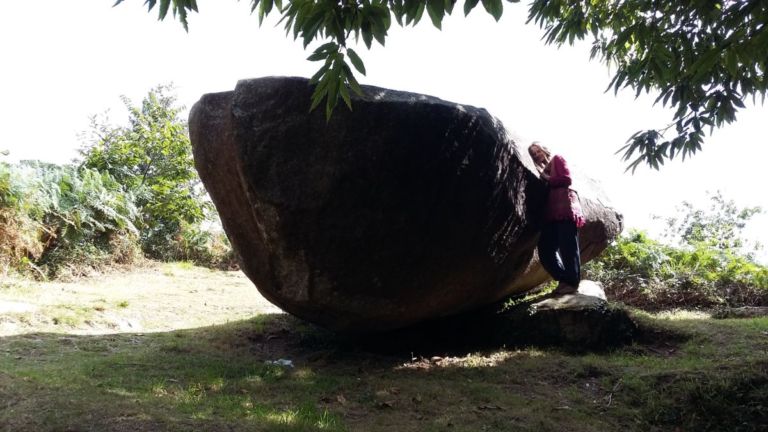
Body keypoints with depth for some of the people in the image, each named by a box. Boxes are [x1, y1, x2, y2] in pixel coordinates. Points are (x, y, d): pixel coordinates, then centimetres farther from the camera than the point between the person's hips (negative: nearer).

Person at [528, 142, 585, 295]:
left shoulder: (557, 159, 9)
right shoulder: (543, 169, 26)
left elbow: (566, 179, -5)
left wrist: (547, 179, 1)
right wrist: (542, 177, 4)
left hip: (565, 207, -7)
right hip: (551, 211, 7)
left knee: (568, 246, -8)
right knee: (546, 250, -1)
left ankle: (572, 282, -4)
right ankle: (564, 280, 8)